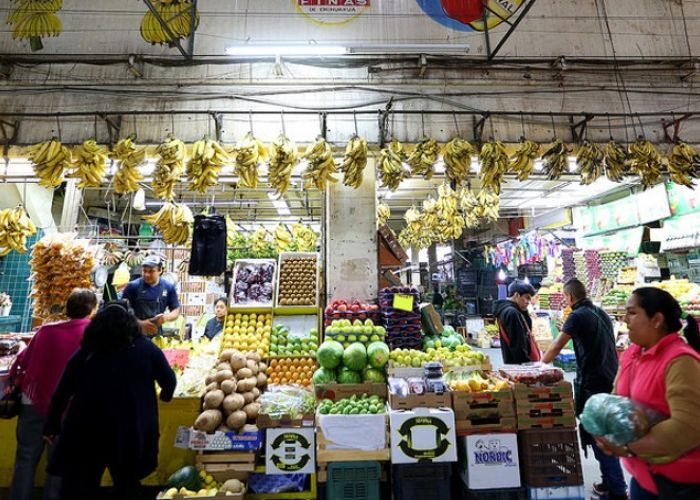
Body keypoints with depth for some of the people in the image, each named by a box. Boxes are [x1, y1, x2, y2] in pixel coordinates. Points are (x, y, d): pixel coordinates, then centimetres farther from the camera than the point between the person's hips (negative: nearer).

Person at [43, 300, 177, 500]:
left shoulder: (86, 351, -1)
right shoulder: (146, 348, -6)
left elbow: (62, 392, 3)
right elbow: (169, 381, -3)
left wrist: (52, 425, 17)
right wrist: (165, 396, 20)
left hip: (85, 432, 1)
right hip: (131, 433, 0)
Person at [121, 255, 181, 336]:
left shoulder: (169, 287, 0)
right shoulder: (133, 286, -6)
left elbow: (176, 311, 4)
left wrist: (166, 317, -18)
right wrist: (140, 323, -21)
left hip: (157, 335, 2)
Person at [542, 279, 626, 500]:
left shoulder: (578, 316, -14)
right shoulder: (601, 313, 10)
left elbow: (556, 347, -11)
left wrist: (540, 365, 0)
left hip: (592, 382, -8)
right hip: (611, 380, 8)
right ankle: (611, 482, 27)